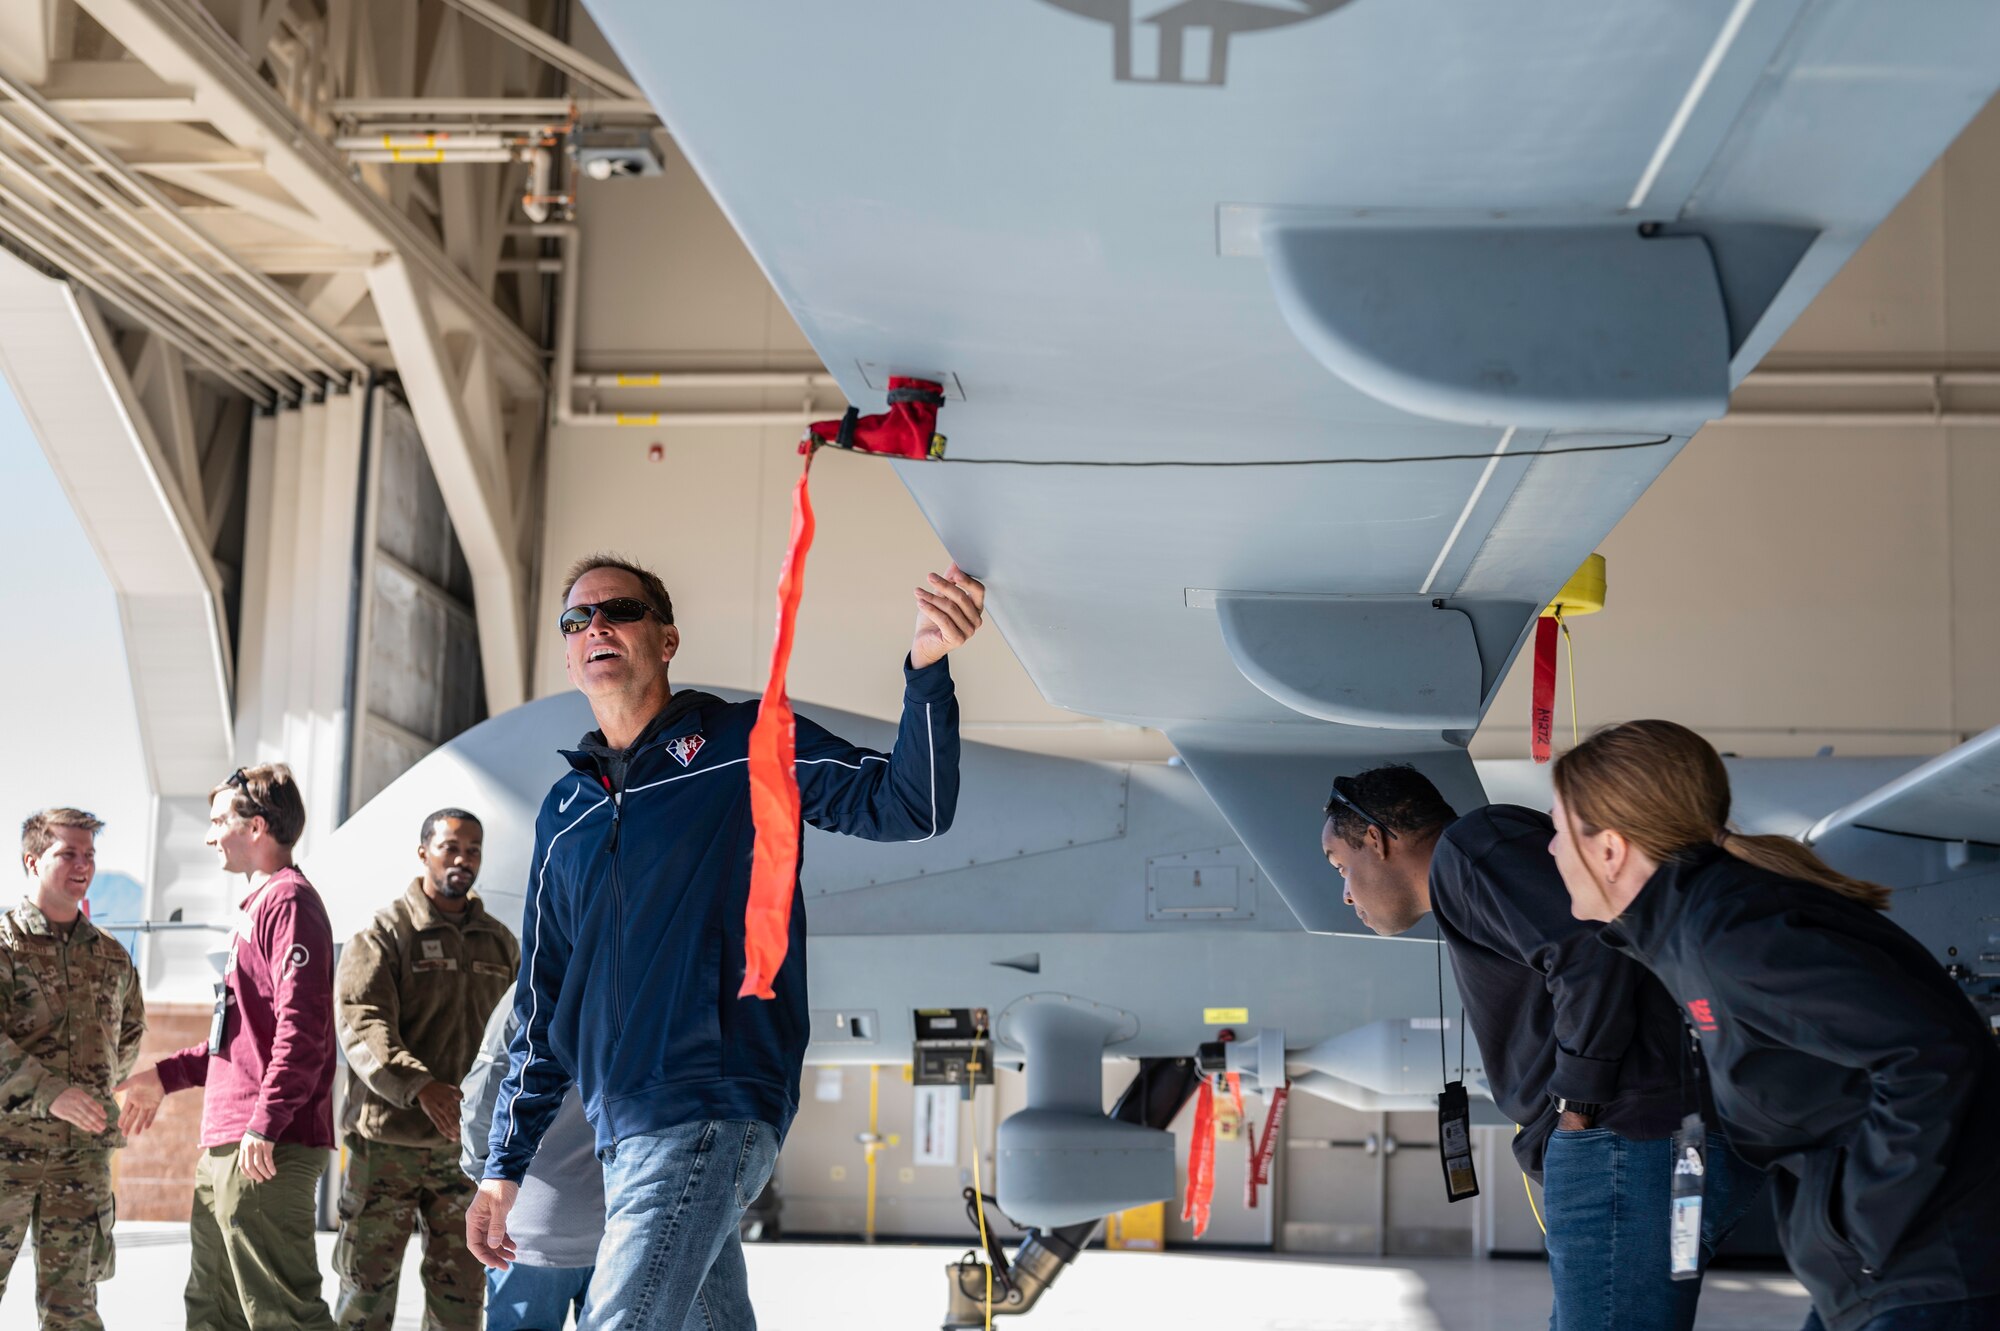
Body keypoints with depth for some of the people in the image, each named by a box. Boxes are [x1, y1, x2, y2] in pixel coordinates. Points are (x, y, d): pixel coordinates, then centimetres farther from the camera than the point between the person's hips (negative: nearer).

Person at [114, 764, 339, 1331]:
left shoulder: (288, 900, -11)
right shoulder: (258, 904, 22)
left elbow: (302, 1025, -21)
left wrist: (266, 1123, -26)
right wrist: (167, 1075, 28)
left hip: (266, 1151, -11)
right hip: (224, 1150, 11)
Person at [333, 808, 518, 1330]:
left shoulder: (500, 943, 14)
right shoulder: (383, 933, -3)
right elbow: (361, 1024, -16)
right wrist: (421, 1086, -30)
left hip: (468, 1146, 4)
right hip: (387, 1139, -4)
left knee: (461, 1287, 6)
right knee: (368, 1279, 1)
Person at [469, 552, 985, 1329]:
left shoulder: (746, 747, 1)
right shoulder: (564, 813, 18)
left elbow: (906, 806, -10)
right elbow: (543, 1004, 21)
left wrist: (928, 665, -26)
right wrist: (505, 1164, 17)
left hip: (710, 1114, -6)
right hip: (622, 1133, 7)